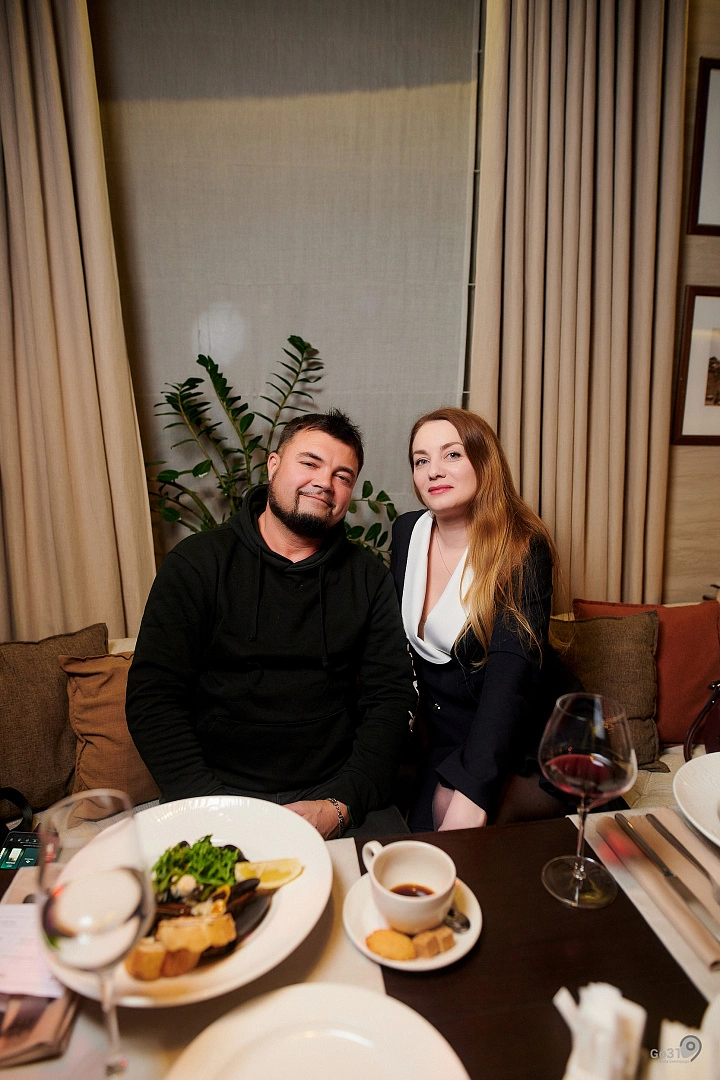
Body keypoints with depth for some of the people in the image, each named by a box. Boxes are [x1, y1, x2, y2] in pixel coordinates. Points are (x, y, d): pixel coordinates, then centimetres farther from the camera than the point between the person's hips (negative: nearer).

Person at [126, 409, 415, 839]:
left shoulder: (368, 576, 6)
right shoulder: (198, 562, -1)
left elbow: (391, 696, 2)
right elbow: (152, 698, -6)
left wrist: (341, 805, -11)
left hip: (338, 793, 2)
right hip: (220, 791, -1)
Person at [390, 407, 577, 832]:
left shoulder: (522, 549, -17)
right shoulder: (407, 531, -1)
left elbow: (511, 674, -27)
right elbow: (394, 636, 11)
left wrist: (470, 796, -37)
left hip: (529, 741, -4)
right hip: (447, 739, 4)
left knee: (452, 806, -28)